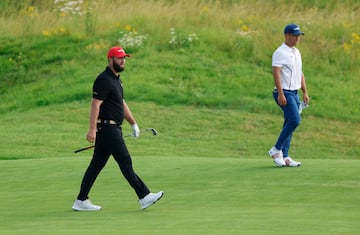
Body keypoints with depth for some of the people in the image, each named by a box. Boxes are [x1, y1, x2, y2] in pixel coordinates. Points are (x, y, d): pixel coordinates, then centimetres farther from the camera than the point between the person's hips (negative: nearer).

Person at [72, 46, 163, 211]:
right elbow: (95, 104, -20)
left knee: (96, 165, 9)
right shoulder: (104, 80, -13)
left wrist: (134, 124, 24)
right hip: (107, 128, -10)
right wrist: (92, 129, -26)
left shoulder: (116, 79, 19)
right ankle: (144, 197, -6)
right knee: (125, 162, -7)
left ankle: (81, 201, 11)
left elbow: (122, 104, 26)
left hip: (113, 128, 10)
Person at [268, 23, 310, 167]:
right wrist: (280, 94, -26)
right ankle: (276, 150, -10)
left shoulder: (296, 52, 17)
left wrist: (305, 92, 17)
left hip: (294, 93, 9)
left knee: (290, 123, 7)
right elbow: (276, 73, -19)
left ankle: (284, 156, 9)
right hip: (284, 93, -9)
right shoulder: (280, 52, -11)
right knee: (294, 120, -19)